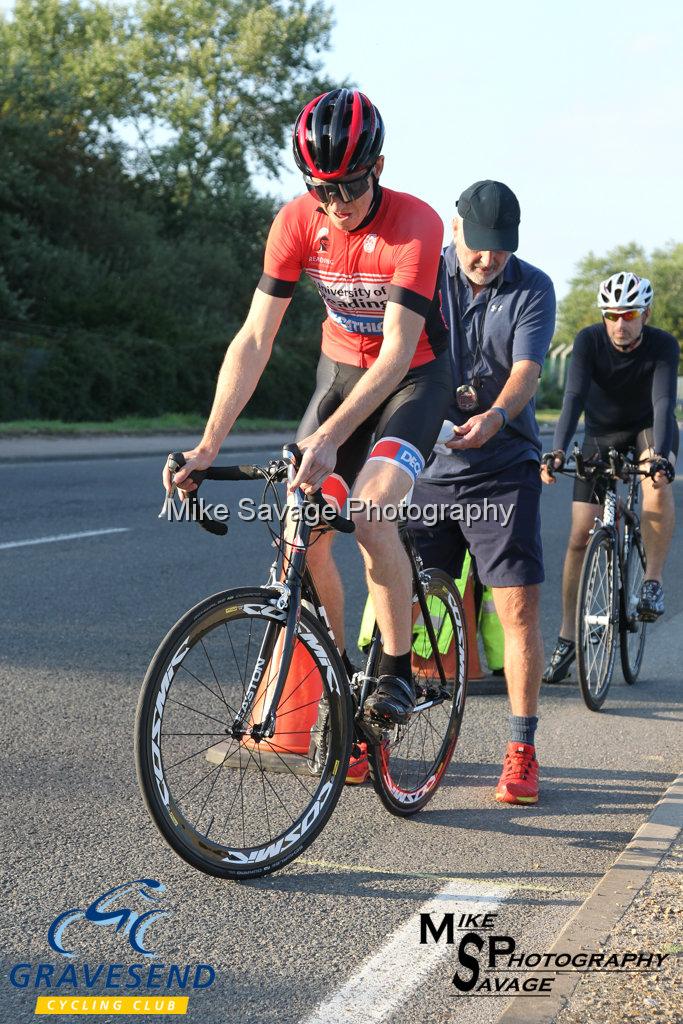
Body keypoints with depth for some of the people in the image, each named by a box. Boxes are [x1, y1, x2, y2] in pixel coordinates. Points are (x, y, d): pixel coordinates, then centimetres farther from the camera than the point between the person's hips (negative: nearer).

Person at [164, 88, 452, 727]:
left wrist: (329, 436, -45)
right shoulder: (297, 223, -16)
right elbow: (254, 339, -17)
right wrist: (209, 445, -26)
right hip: (341, 369, 4)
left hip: (415, 377, -4)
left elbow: (398, 351, -33)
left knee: (368, 514, -26)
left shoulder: (416, 226, -28)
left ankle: (397, 670, -8)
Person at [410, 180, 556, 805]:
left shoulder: (533, 289, -2)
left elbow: (526, 371, -14)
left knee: (519, 606, -6)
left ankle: (522, 751, 4)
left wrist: (494, 416, -35)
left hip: (503, 466, -1)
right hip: (425, 462, 1)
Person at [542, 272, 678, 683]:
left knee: (657, 483, -37)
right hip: (601, 434, 1)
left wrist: (659, 455, -53)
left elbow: (664, 402, -36)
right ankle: (567, 638, 2)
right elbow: (574, 396, -33)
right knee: (581, 537, -7)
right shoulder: (589, 340, -23)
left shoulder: (663, 346, -25)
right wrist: (557, 451, -48)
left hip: (649, 428, -1)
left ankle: (654, 580, -20)